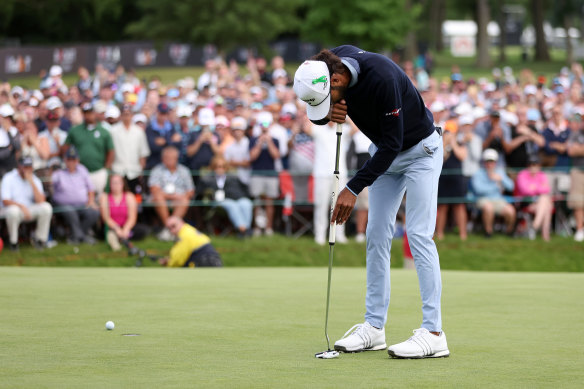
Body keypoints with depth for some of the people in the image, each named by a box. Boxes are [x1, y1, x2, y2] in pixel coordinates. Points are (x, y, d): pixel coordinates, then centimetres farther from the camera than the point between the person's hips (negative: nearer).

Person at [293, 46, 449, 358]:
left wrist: (353, 189, -27)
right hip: (385, 151, 7)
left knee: (419, 234, -14)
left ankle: (433, 333, -15)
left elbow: (393, 142, -30)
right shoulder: (327, 64, -14)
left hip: (419, 150, -7)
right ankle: (374, 327, 10)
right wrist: (329, 114, -21)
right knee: (377, 234, 5)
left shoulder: (381, 77, -36)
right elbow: (316, 112, 4)